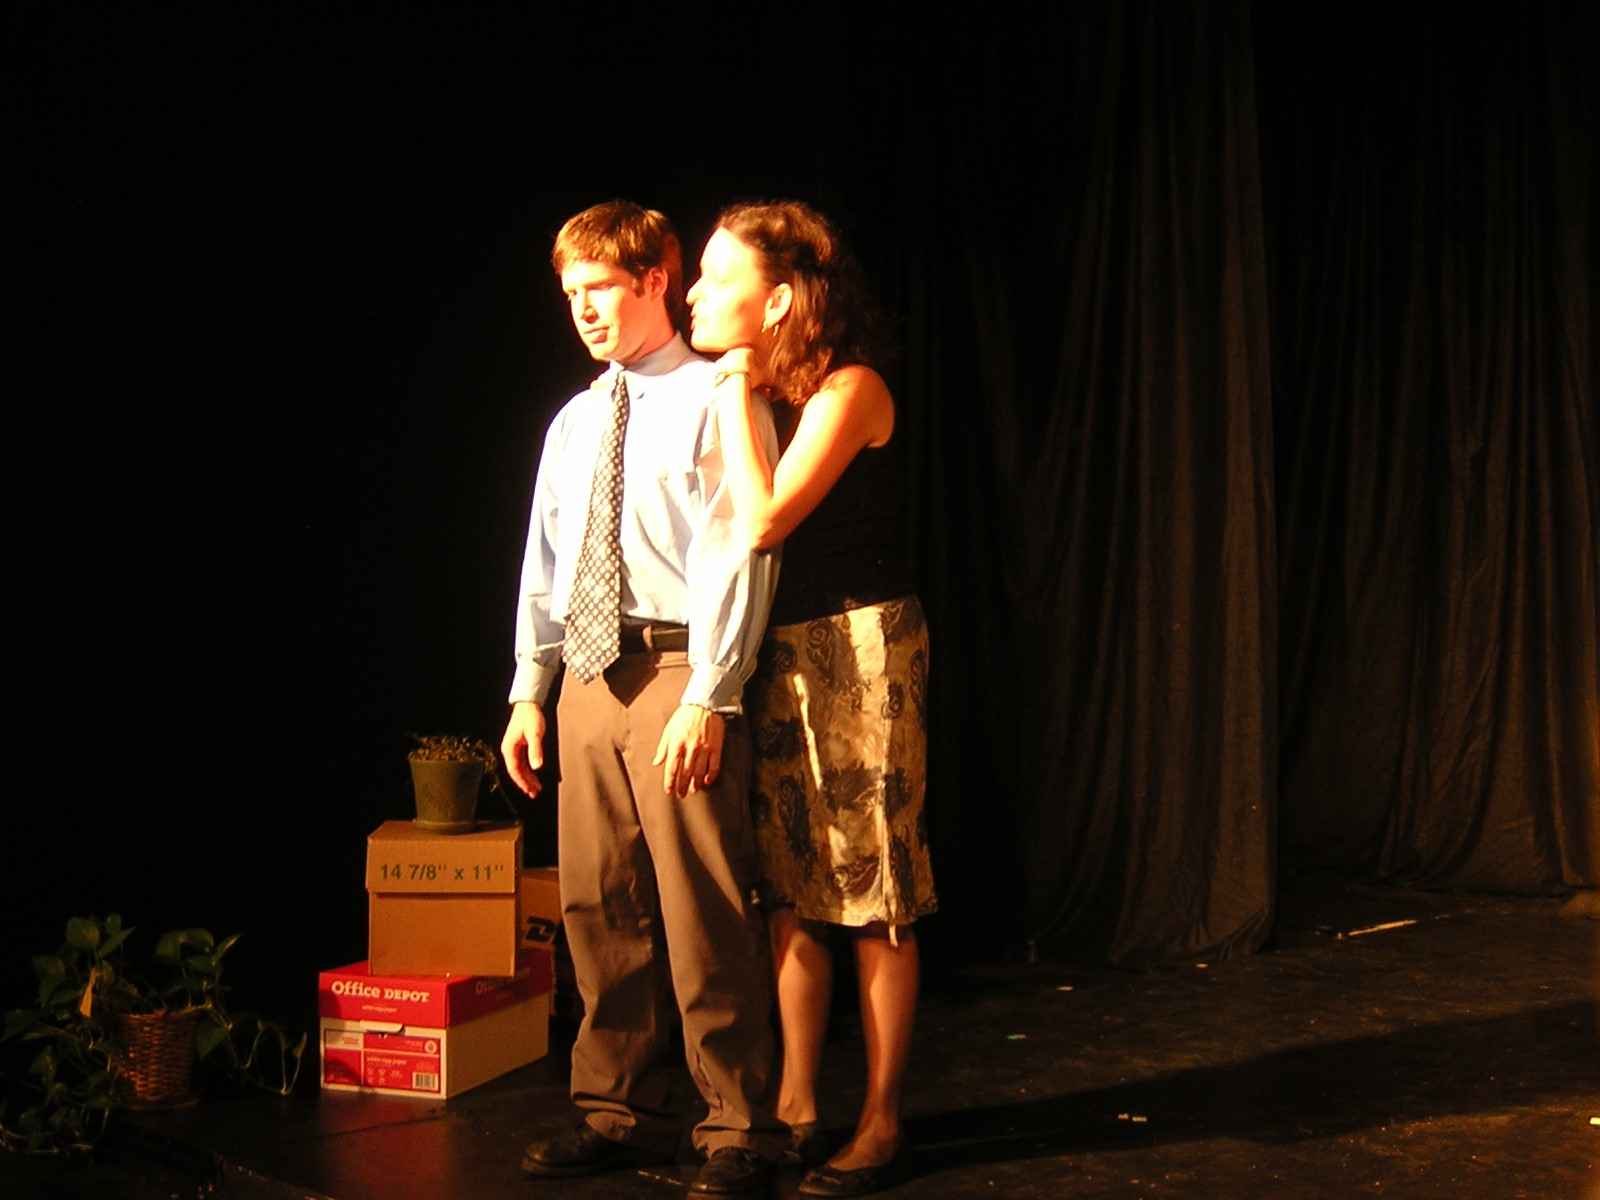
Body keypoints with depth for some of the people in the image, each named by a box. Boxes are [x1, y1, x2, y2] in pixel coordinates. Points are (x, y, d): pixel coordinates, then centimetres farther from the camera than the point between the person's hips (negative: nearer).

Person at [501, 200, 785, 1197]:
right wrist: (530, 693, 12)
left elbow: (735, 559, -11)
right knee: (599, 908, 11)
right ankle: (621, 1114, 23)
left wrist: (705, 699, -18)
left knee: (705, 911, -4)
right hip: (590, 676, 7)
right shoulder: (573, 422, 18)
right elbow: (544, 565, 19)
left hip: (678, 671, -7)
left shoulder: (715, 402, -3)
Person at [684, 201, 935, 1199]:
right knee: (793, 892, 12)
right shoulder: (755, 394, 11)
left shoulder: (849, 387, -12)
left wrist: (738, 390, -16)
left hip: (856, 648, -8)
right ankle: (797, 1106, 23)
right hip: (777, 655, 8)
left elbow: (765, 519, -23)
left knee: (875, 898, 0)